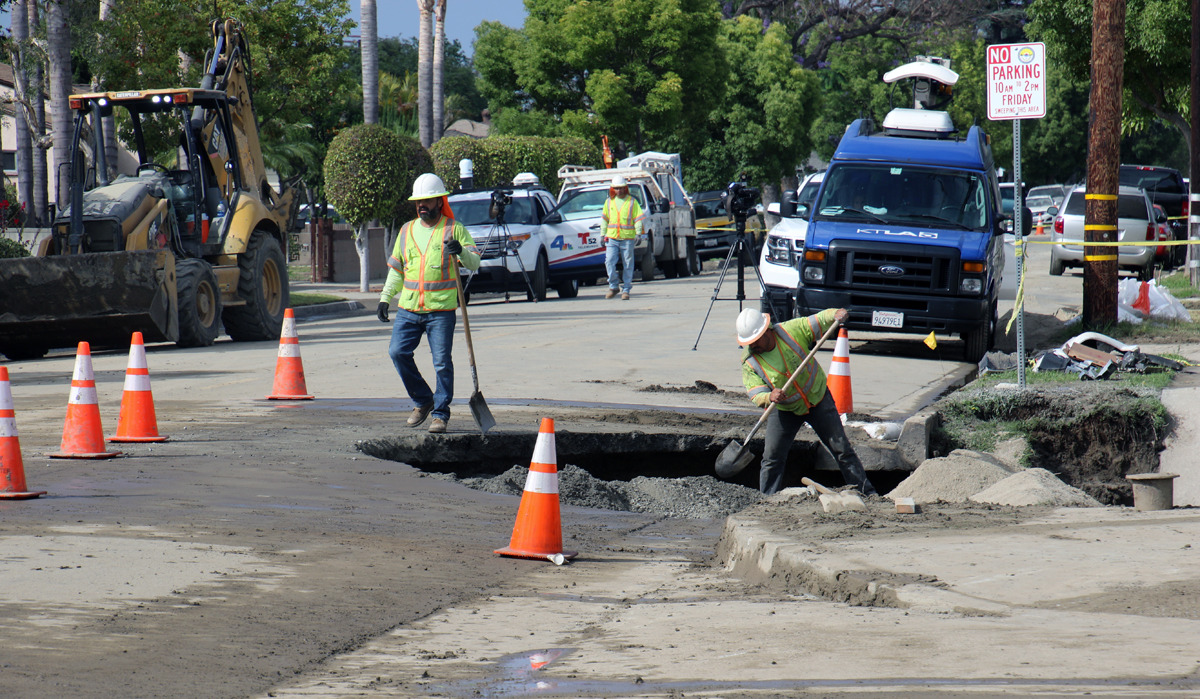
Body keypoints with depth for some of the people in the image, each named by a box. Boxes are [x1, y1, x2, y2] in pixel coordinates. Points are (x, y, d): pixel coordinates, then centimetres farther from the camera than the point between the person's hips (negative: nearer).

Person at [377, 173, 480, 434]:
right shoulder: (407, 230, 16)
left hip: (442, 310, -4)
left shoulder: (454, 229, 3)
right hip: (408, 308, 4)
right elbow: (396, 269, 24)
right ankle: (422, 400, 12)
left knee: (442, 362, -7)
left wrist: (461, 251, -26)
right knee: (398, 352, -6)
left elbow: (474, 263, -6)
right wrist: (385, 298, 16)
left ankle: (440, 413, 4)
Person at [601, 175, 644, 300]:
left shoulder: (632, 202, 4)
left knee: (628, 265, 1)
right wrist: (602, 235, 13)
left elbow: (638, 219, 2)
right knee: (610, 261, -10)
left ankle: (626, 290, 8)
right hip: (612, 238, 2)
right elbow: (604, 220, 18)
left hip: (627, 238, -2)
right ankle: (613, 287, 4)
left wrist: (638, 234, -9)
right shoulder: (609, 202, 13)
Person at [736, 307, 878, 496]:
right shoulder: (749, 362, -17)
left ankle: (867, 493, 11)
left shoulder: (792, 330, -20)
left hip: (818, 398, 0)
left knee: (842, 450, 3)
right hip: (784, 410, 1)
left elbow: (821, 320, -14)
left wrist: (836, 314, -36)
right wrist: (769, 397, -46)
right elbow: (757, 395, -24)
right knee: (772, 458, -8)